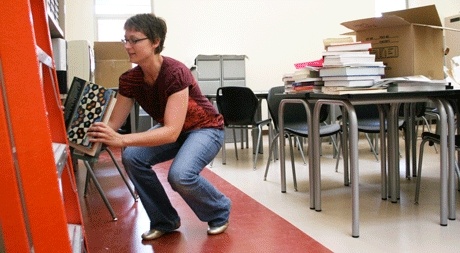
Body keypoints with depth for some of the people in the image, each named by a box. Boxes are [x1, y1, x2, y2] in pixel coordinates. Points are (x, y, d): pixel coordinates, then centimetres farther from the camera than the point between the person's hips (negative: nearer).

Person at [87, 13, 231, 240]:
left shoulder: (175, 73, -34)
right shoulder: (129, 79, -13)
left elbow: (172, 132, -42)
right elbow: (114, 123, -11)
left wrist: (122, 140, -52)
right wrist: (91, 132, -33)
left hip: (205, 129, -6)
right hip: (171, 130, 6)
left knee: (180, 174, -32)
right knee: (132, 158, -19)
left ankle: (219, 211, 1)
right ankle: (164, 220, 2)